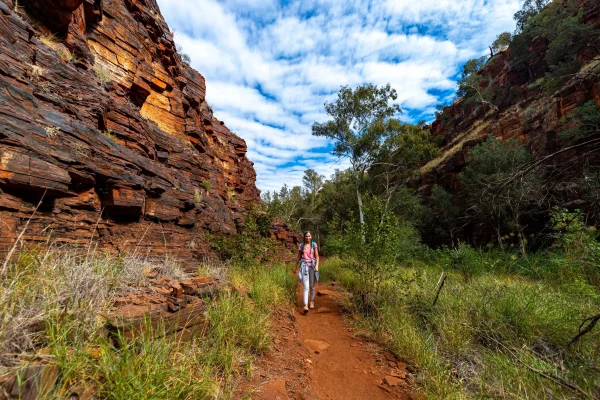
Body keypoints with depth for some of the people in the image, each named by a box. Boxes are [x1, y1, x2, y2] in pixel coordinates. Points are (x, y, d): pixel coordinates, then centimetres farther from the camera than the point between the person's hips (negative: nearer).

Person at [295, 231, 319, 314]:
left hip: (312, 266, 1)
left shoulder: (314, 245, 2)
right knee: (306, 286, -11)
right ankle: (305, 305, -13)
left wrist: (317, 266, -14)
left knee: (312, 285, 11)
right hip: (304, 266, -1)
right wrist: (296, 267, 15)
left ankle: (312, 301, 32)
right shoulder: (301, 245, 3)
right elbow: (299, 257, 11)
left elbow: (317, 256, 0)